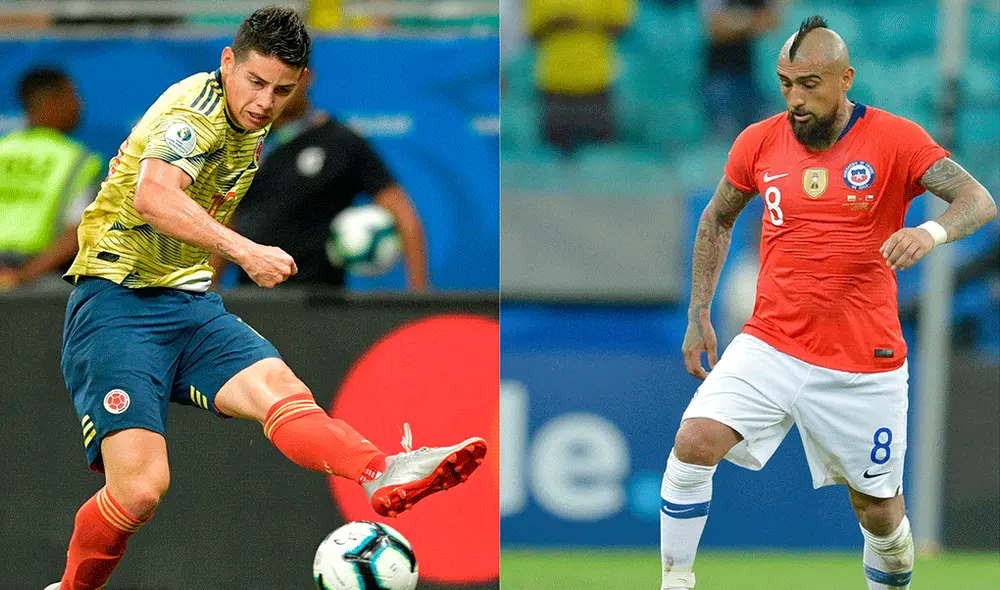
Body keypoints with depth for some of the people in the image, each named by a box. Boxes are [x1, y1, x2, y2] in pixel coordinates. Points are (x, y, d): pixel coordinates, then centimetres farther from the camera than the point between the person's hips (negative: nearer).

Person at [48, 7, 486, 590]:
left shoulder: (252, 126, 14)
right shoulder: (196, 108, -15)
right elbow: (153, 196, -35)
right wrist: (242, 250, -44)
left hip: (192, 302, 7)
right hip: (118, 303, -7)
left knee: (279, 388, -25)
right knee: (139, 488, -20)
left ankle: (385, 476, -52)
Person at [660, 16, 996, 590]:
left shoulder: (895, 140, -8)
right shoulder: (759, 143, 2)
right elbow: (717, 221, 19)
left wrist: (933, 232, -39)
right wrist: (698, 316, 13)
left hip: (864, 366, -2)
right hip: (771, 347, 2)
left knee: (880, 510, 6)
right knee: (694, 444, -20)